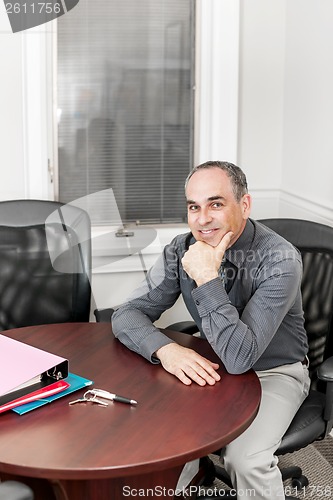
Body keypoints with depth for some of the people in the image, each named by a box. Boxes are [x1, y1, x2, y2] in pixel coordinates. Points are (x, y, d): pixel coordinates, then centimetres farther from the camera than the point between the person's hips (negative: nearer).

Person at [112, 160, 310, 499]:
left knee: (244, 458, -29)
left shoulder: (280, 260, -25)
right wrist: (165, 349, -31)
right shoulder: (181, 250, -9)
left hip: (274, 373, -4)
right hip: (211, 367, 5)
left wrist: (207, 278, -36)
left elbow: (240, 357, -32)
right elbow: (127, 315, -11)